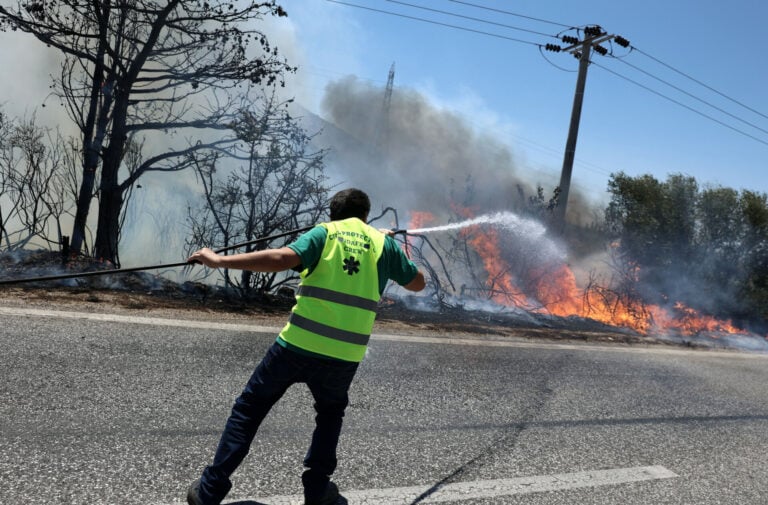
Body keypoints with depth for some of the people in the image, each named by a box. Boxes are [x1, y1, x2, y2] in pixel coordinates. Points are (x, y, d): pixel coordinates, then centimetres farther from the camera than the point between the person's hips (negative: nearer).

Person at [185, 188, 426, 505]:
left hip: (297, 344, -1)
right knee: (331, 412, 30)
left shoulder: (324, 232, 3)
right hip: (344, 355, 2)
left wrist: (220, 261, -13)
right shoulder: (382, 241, 9)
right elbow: (418, 283, 21)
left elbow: (282, 259, -16)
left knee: (248, 410, 15)